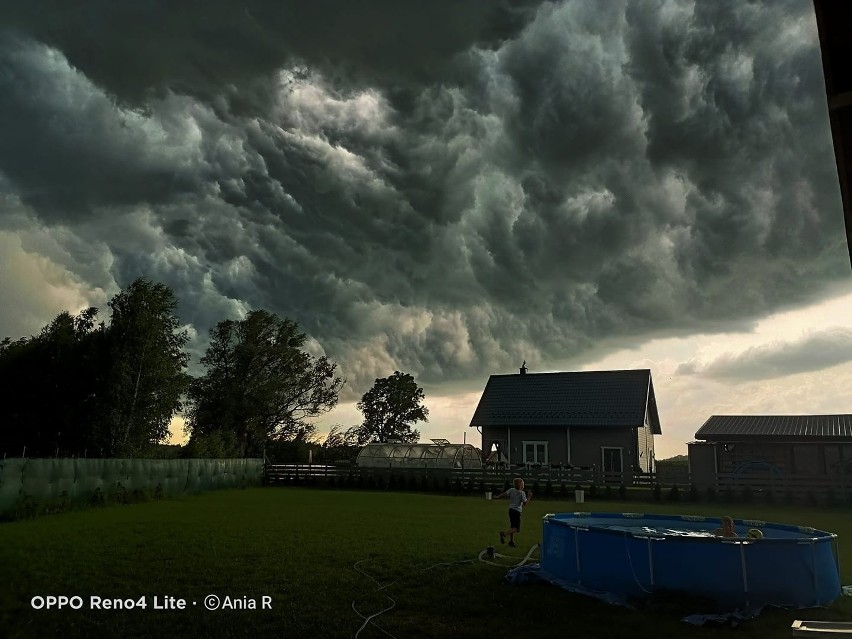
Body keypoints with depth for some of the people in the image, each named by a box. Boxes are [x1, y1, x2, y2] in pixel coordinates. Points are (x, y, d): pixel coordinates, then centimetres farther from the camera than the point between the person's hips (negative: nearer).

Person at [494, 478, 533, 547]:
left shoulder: (511, 490, 2)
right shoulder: (522, 493, -11)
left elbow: (504, 494, -5)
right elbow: (525, 503, -11)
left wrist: (497, 497, 4)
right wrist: (529, 497, 0)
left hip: (511, 510, 7)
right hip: (517, 511, -7)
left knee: (512, 527, 20)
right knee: (516, 529, -6)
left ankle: (511, 541, 26)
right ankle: (504, 533, -24)